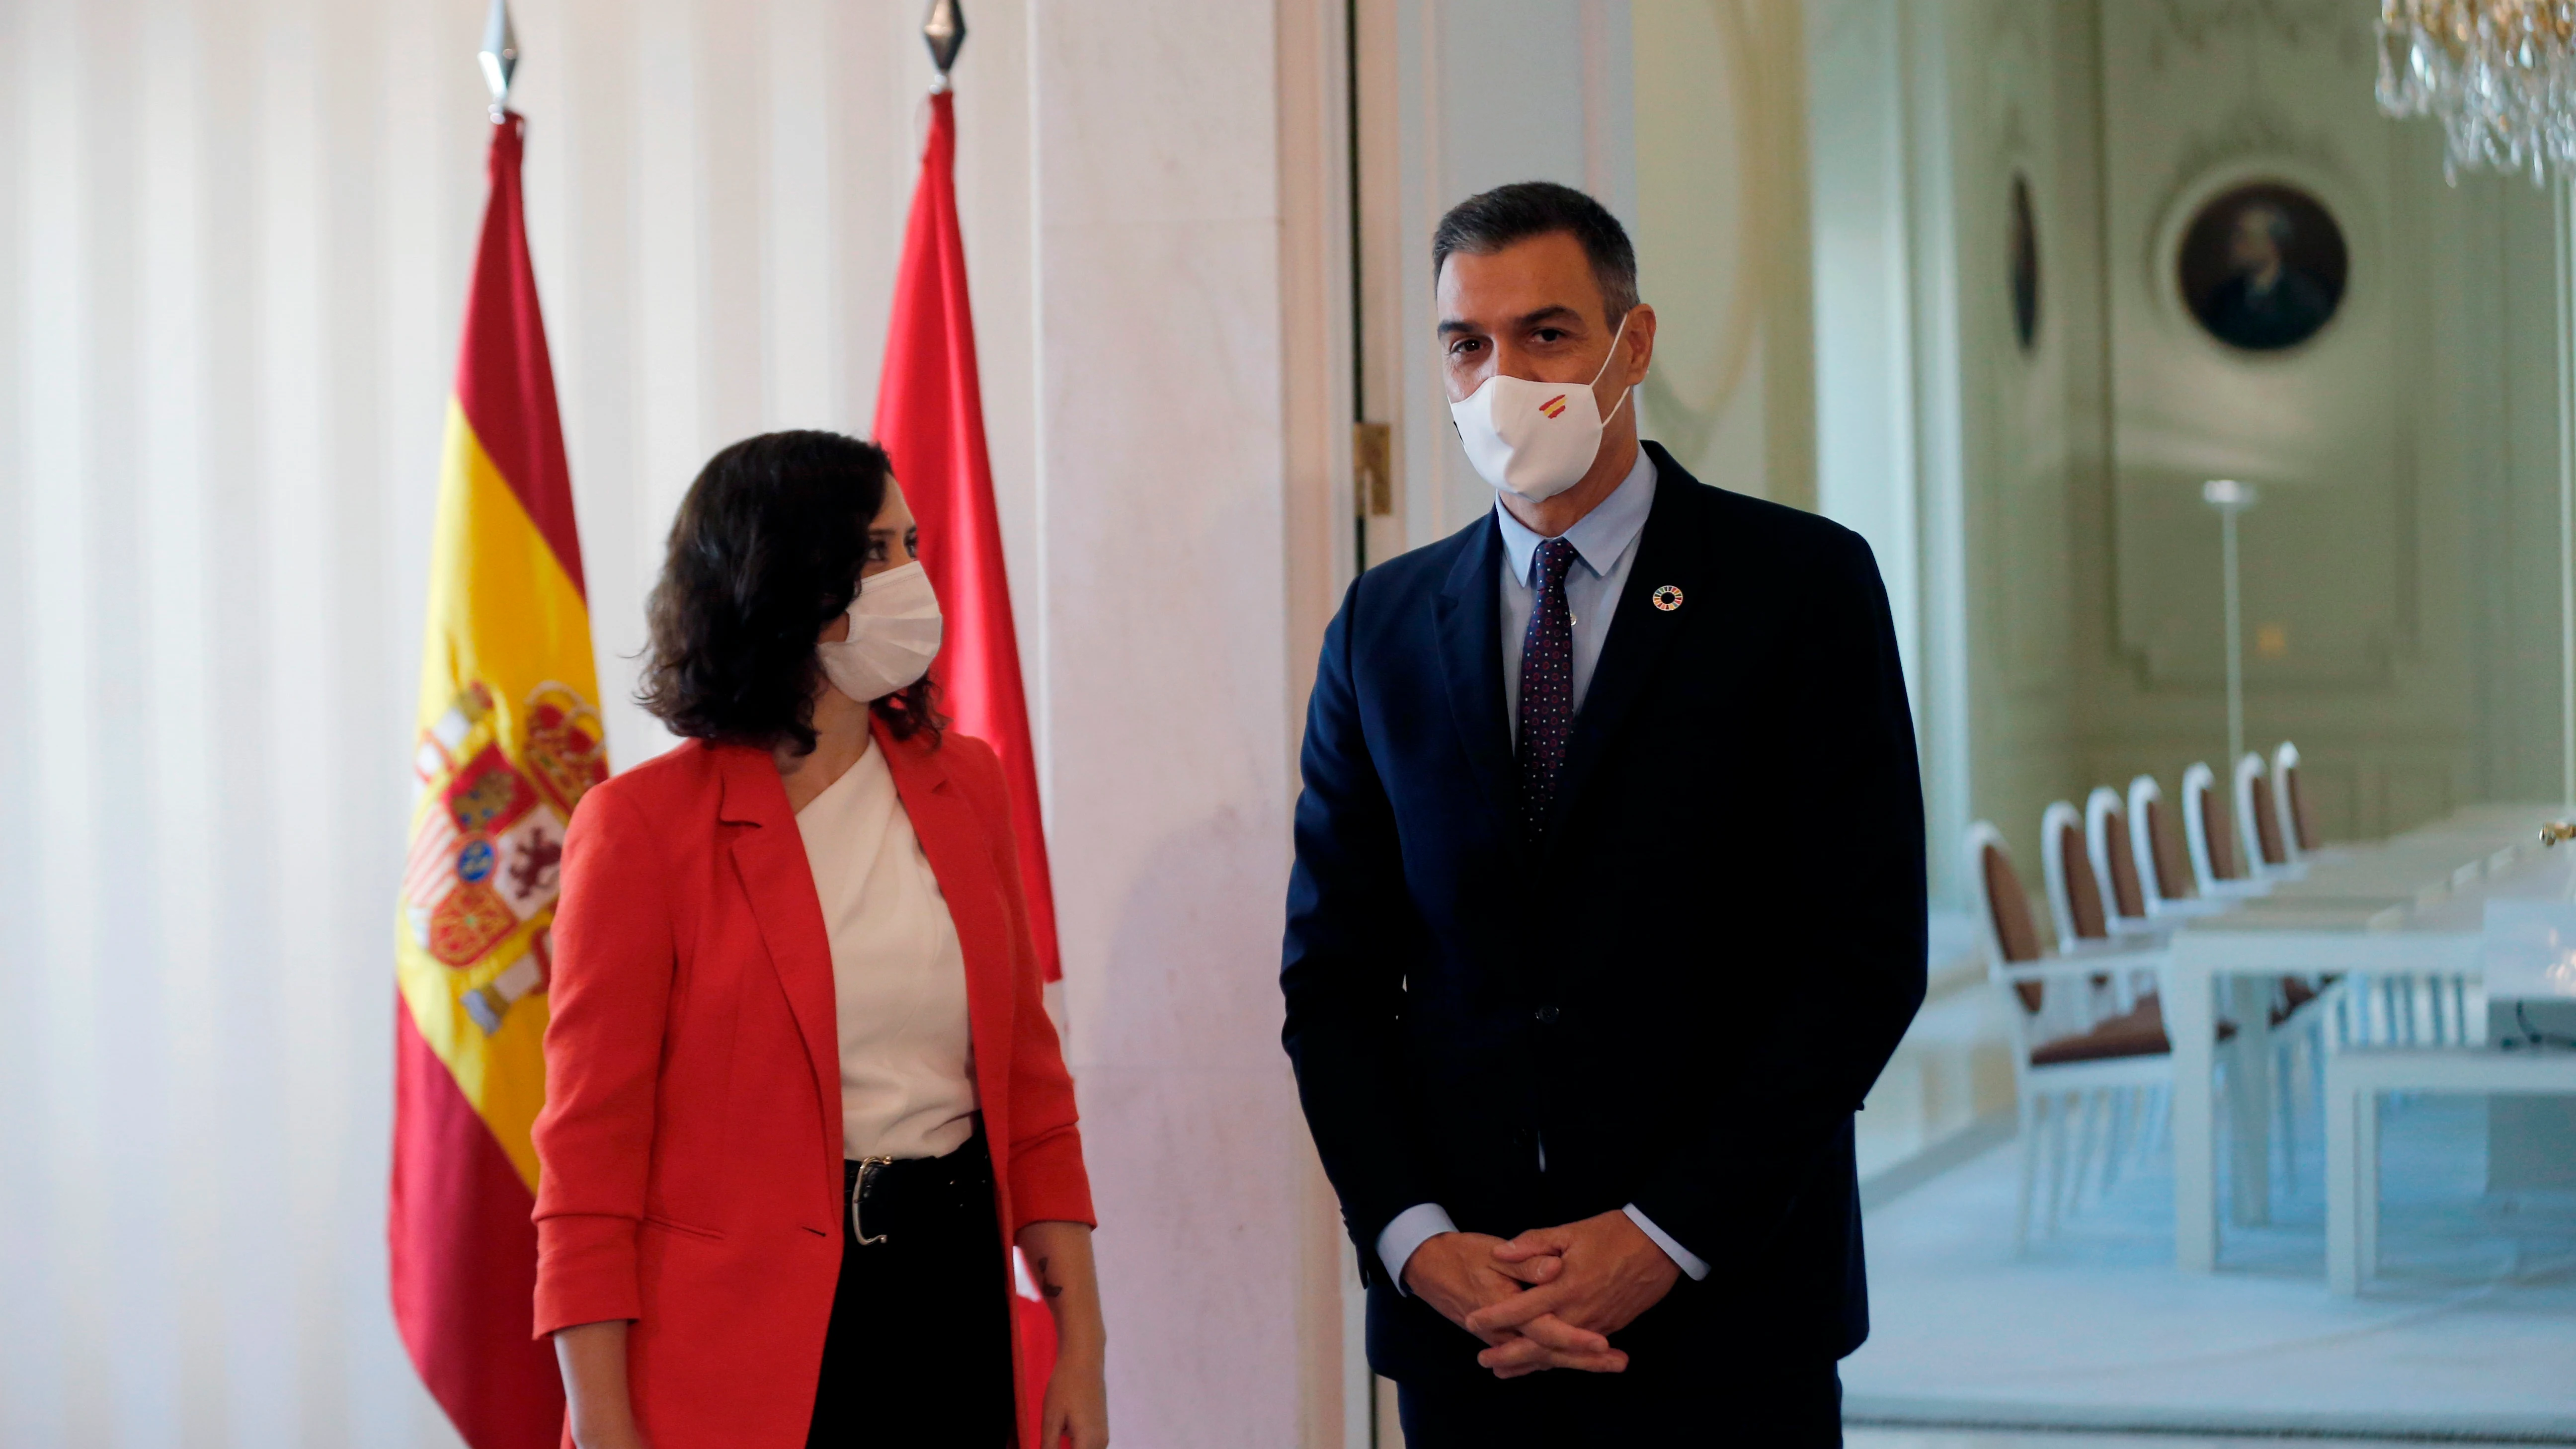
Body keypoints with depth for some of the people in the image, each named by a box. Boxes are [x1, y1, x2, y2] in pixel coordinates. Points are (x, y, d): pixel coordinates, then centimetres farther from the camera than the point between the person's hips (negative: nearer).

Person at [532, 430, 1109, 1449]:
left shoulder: (963, 785, 8)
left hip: (952, 1304, 4)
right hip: (746, 1342, -4)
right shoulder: (645, 823, -7)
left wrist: (1080, 1340, 5)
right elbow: (590, 1145, -8)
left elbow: (1029, 1080, 11)